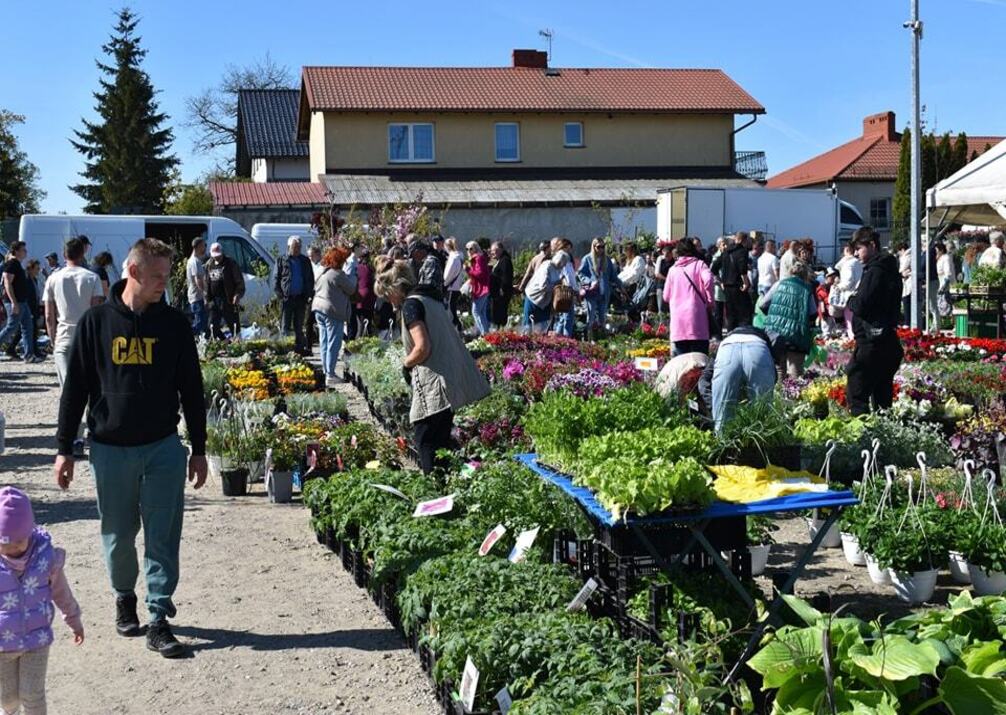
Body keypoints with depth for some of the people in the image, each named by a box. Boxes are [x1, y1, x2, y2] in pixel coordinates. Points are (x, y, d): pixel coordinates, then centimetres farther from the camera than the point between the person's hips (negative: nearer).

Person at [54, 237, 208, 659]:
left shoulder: (174, 324, 1)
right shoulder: (96, 322, -2)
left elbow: (191, 389, 6)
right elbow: (75, 388, 2)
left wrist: (198, 450, 6)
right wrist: (65, 449, 1)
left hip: (163, 447, 0)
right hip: (110, 448, 0)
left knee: (163, 537, -1)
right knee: (118, 534, 12)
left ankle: (159, 620, 7)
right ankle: (124, 597, 36)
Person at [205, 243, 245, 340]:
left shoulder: (230, 263, -6)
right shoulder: (209, 264, 12)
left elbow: (239, 281, -7)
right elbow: (207, 283, 18)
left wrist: (237, 295, -16)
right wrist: (207, 298, 12)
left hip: (228, 300, -6)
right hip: (214, 300, 6)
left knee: (233, 325, -2)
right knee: (213, 326, 9)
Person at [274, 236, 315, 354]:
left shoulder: (305, 261, 10)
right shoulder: (282, 261, 4)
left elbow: (310, 279, 14)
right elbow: (276, 279, 3)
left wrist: (309, 294, 2)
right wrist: (279, 294, -9)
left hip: (301, 298, 2)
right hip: (287, 298, -2)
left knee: (299, 327, 10)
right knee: (285, 326, -1)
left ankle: (299, 348, 15)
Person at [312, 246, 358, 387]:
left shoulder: (323, 272, 12)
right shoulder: (338, 274, -15)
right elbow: (351, 289, -10)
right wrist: (354, 277, 9)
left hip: (318, 308, 9)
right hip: (333, 311, -9)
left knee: (324, 342, 13)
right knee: (333, 343, -5)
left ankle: (326, 371, 18)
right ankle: (330, 375, -7)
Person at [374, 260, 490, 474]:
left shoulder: (411, 305, -10)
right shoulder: (431, 299, 17)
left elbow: (422, 348, -21)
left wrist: (406, 364, -3)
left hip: (434, 386, -9)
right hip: (453, 380, 9)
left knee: (427, 443, -2)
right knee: (441, 440, 17)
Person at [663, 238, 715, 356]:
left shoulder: (673, 269, 13)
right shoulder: (699, 264, 4)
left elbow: (666, 296, 15)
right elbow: (708, 279, -16)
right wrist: (710, 301, -5)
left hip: (677, 320, 3)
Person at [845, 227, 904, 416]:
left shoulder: (875, 271, -14)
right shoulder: (890, 270, 16)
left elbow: (861, 306, -20)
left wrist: (850, 300, 1)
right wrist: (856, 301, 11)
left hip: (871, 342, -10)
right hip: (889, 342, 10)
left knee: (856, 393, -8)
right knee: (882, 395, 13)